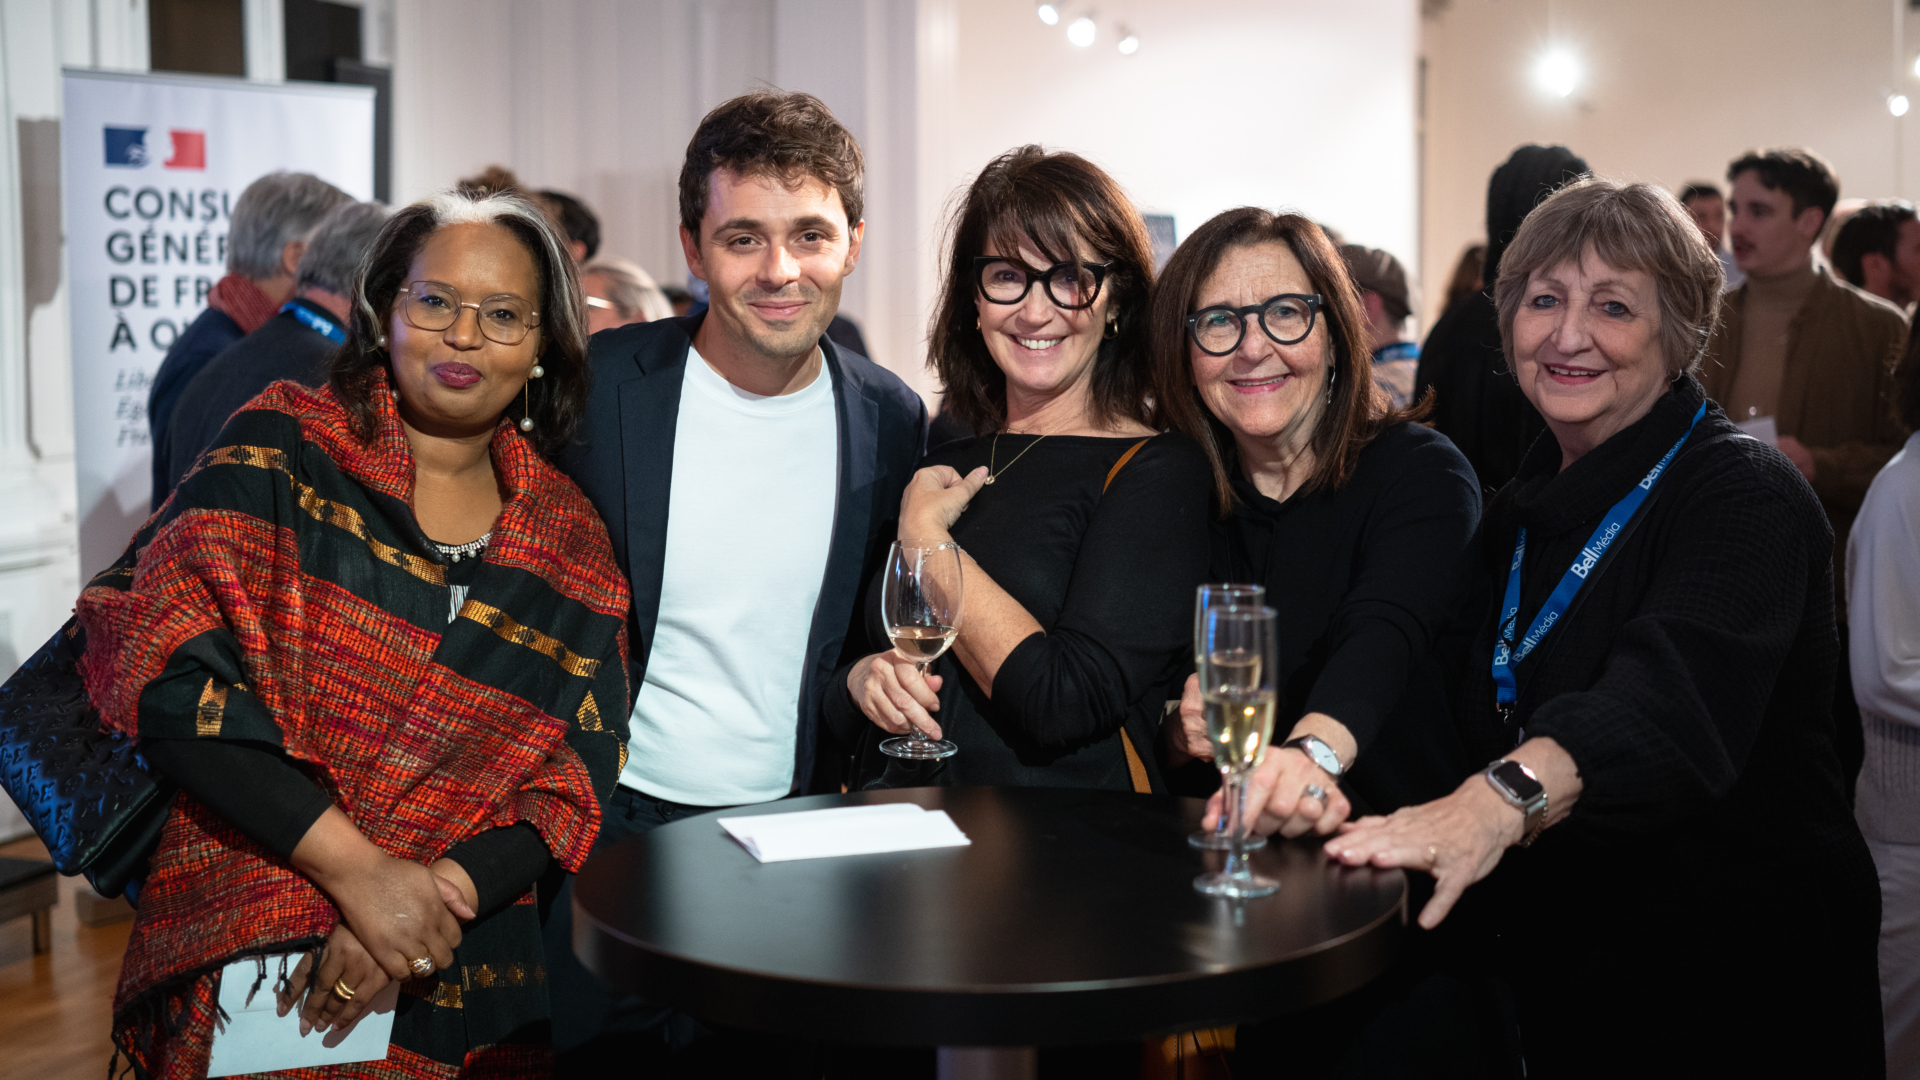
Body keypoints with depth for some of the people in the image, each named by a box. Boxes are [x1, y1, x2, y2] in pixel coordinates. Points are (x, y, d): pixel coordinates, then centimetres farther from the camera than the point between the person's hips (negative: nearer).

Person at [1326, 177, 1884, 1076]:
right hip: (1556, 969, 6)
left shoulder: (1745, 496, -15)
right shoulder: (1517, 514, 7)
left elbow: (1674, 697, -34)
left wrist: (1501, 801, -53)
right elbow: (1487, 721, 6)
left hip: (1733, 986, -6)